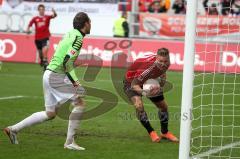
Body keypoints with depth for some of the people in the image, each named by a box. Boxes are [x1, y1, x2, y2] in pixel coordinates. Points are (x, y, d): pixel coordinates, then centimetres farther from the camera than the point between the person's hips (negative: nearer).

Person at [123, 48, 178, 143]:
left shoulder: (166, 63, -23)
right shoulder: (149, 67, -45)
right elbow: (134, 85, -37)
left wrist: (162, 79, -14)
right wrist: (143, 92, -55)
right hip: (131, 82, -7)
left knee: (163, 106, 9)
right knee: (139, 106, -31)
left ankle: (165, 133, 31)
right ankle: (151, 132, -15)